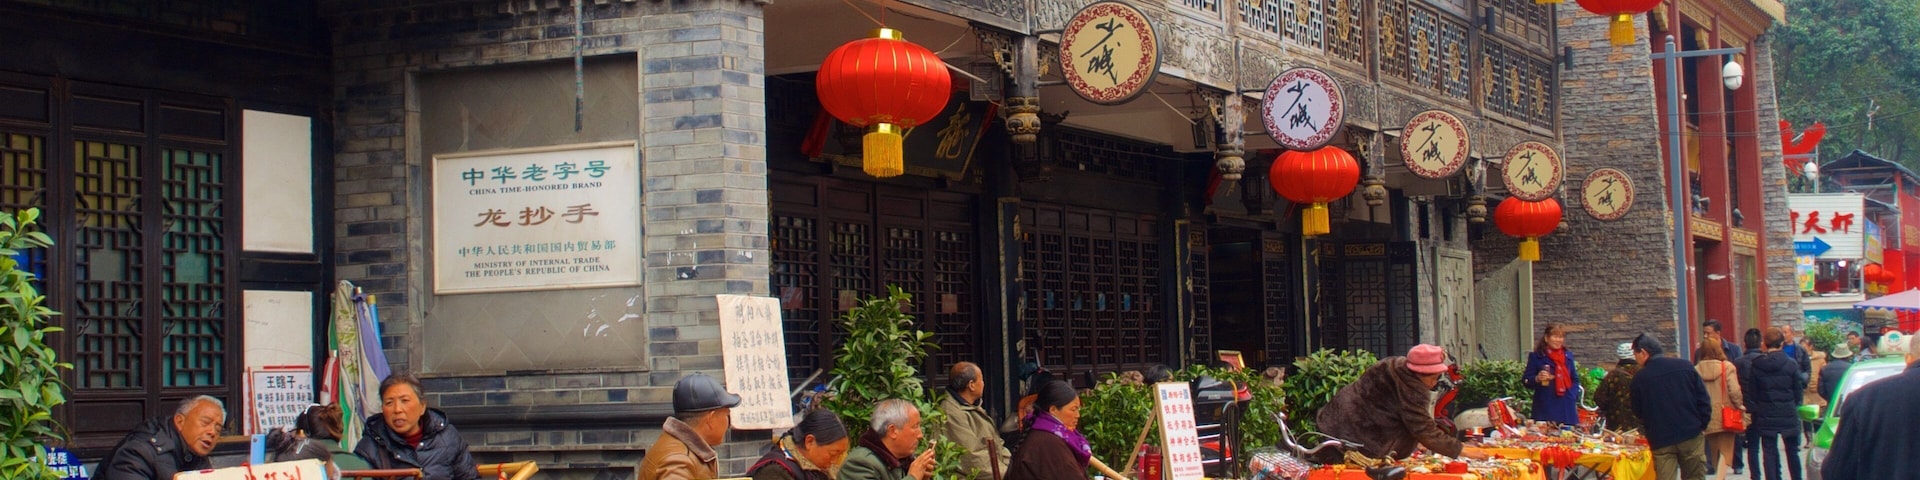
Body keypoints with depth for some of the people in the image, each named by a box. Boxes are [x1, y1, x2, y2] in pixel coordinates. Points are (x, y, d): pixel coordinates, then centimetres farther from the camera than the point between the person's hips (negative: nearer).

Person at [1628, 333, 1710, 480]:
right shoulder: (1685, 366, 1)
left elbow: (1638, 412, 5)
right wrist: (1701, 425, 7)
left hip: (1661, 441, -2)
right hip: (1691, 435, 2)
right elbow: (1703, 399, 0)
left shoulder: (1640, 378, -3)